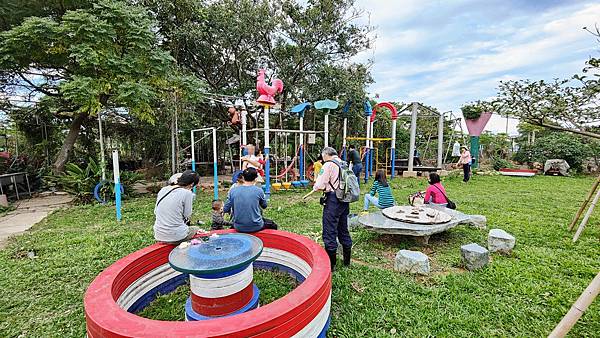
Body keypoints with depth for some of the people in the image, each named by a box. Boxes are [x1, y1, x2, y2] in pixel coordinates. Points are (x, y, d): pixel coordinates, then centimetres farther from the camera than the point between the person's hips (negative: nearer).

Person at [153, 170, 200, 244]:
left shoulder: (163, 190, 4)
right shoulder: (187, 193, -15)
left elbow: (155, 212, 9)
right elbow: (187, 215, -8)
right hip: (176, 237, -6)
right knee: (197, 229, 24)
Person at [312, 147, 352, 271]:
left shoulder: (329, 165, -11)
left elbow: (320, 185, -17)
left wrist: (315, 187, 5)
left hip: (333, 201, -8)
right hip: (344, 200, 8)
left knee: (329, 233, 1)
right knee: (343, 230, 19)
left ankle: (331, 264, 9)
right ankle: (347, 260, 32)